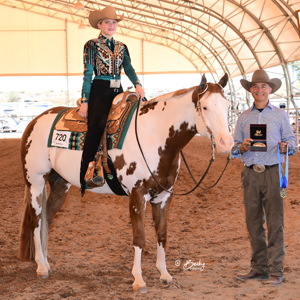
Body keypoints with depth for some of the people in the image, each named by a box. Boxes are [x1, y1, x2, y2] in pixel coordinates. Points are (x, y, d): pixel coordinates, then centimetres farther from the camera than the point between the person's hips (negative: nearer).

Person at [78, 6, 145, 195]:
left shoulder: (122, 47, 18)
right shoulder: (92, 45, 4)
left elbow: (129, 69, 5)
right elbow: (88, 74, -2)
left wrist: (138, 85, -17)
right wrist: (84, 101, -9)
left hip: (117, 91, 5)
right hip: (99, 91, -5)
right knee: (98, 125, -28)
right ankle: (86, 175, -26)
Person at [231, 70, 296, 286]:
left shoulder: (280, 115, 7)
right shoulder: (243, 118, 13)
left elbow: (292, 140, 4)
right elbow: (234, 149, 12)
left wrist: (286, 147, -18)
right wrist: (242, 148, -10)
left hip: (272, 172, -3)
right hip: (250, 173, 3)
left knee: (275, 223, -5)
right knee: (253, 222, 6)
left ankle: (276, 271, -2)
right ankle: (259, 268, 16)